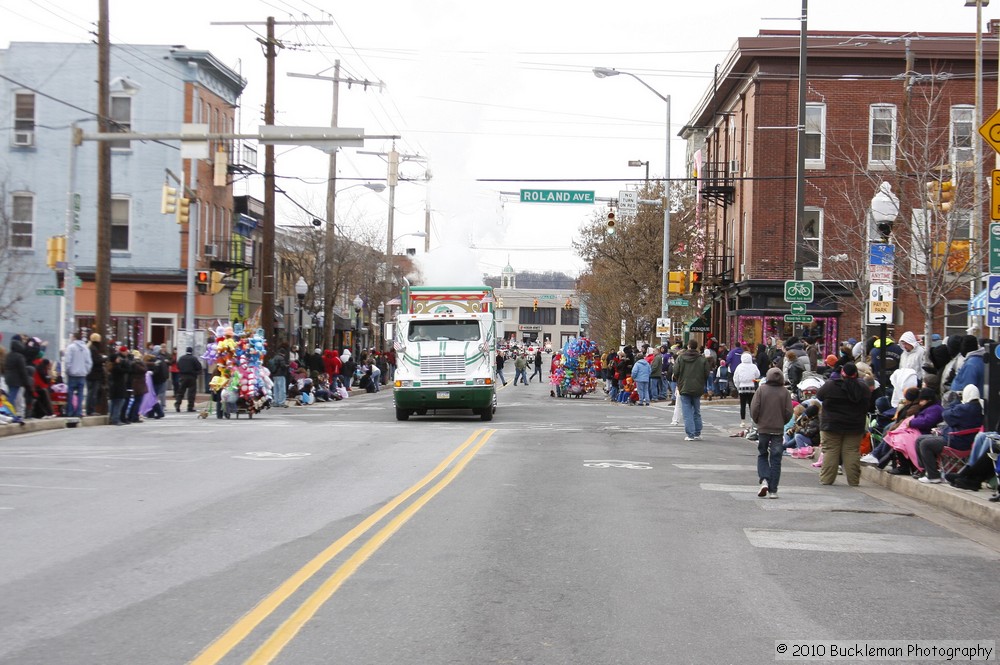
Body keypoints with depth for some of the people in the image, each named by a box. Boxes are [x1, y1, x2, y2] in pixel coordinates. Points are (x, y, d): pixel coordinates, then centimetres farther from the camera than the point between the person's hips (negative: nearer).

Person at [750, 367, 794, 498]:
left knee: (762, 455, 15)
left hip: (763, 428, 0)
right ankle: (773, 490, 3)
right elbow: (789, 412, -4)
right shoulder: (785, 392, -3)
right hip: (778, 429, 0)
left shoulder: (761, 389, -5)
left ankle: (764, 480, -8)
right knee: (775, 459, 5)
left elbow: (754, 409, -8)